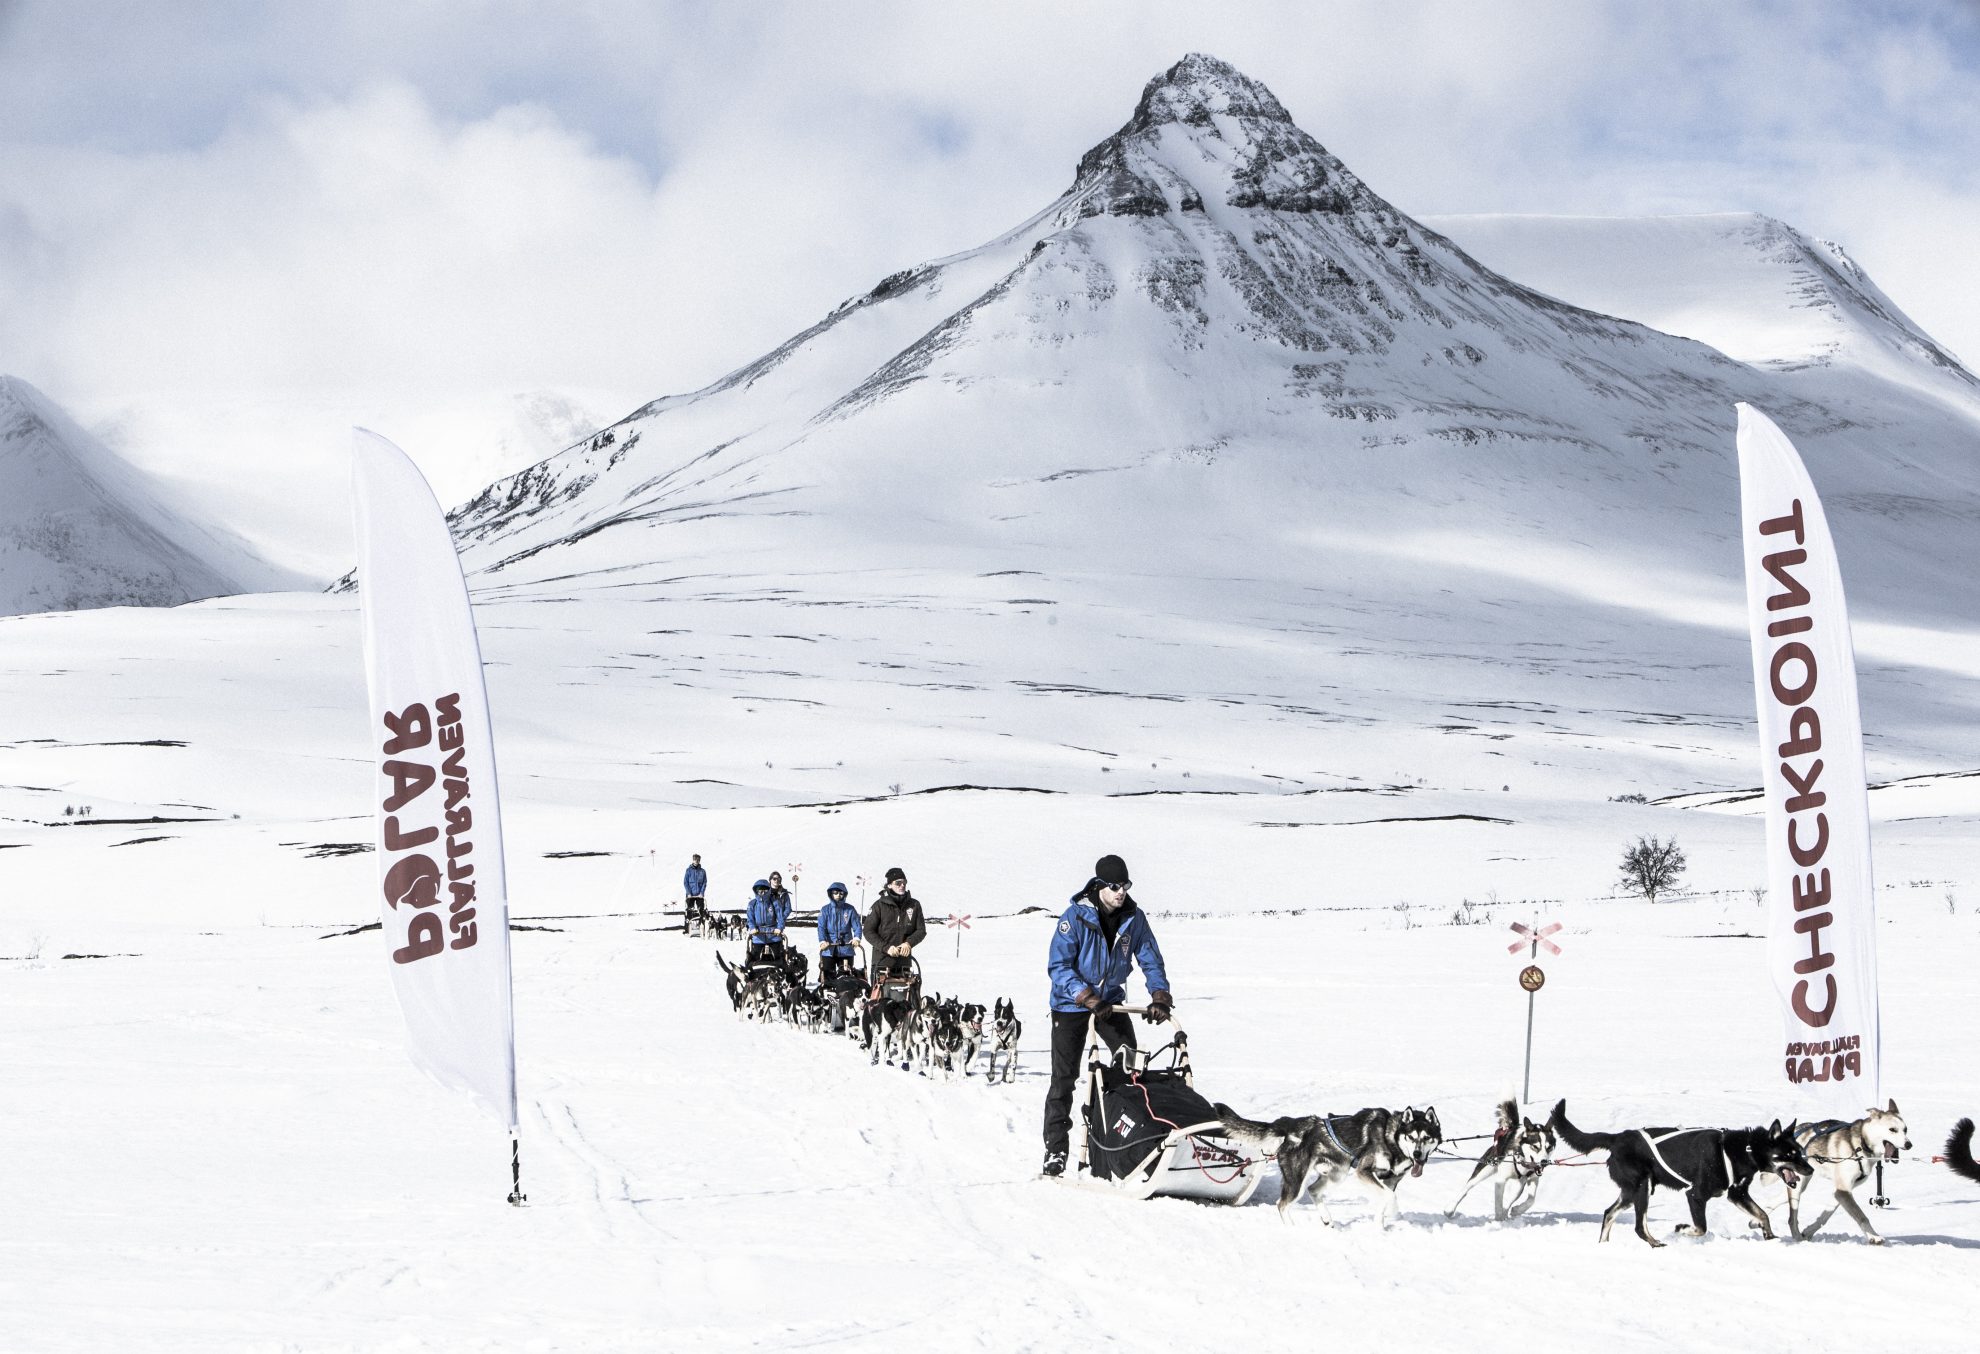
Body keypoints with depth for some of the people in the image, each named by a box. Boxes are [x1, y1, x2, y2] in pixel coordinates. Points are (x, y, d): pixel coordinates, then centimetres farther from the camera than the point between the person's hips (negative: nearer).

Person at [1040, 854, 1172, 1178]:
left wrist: (1160, 996, -16)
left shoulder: (1134, 918, -5)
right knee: (1064, 1076, -4)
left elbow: (1150, 959, 0)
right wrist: (1086, 997, -30)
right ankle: (1055, 1147, 2)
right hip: (1071, 1003, -4)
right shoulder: (1075, 917, -19)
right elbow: (1058, 965, -20)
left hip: (1111, 1001, 4)